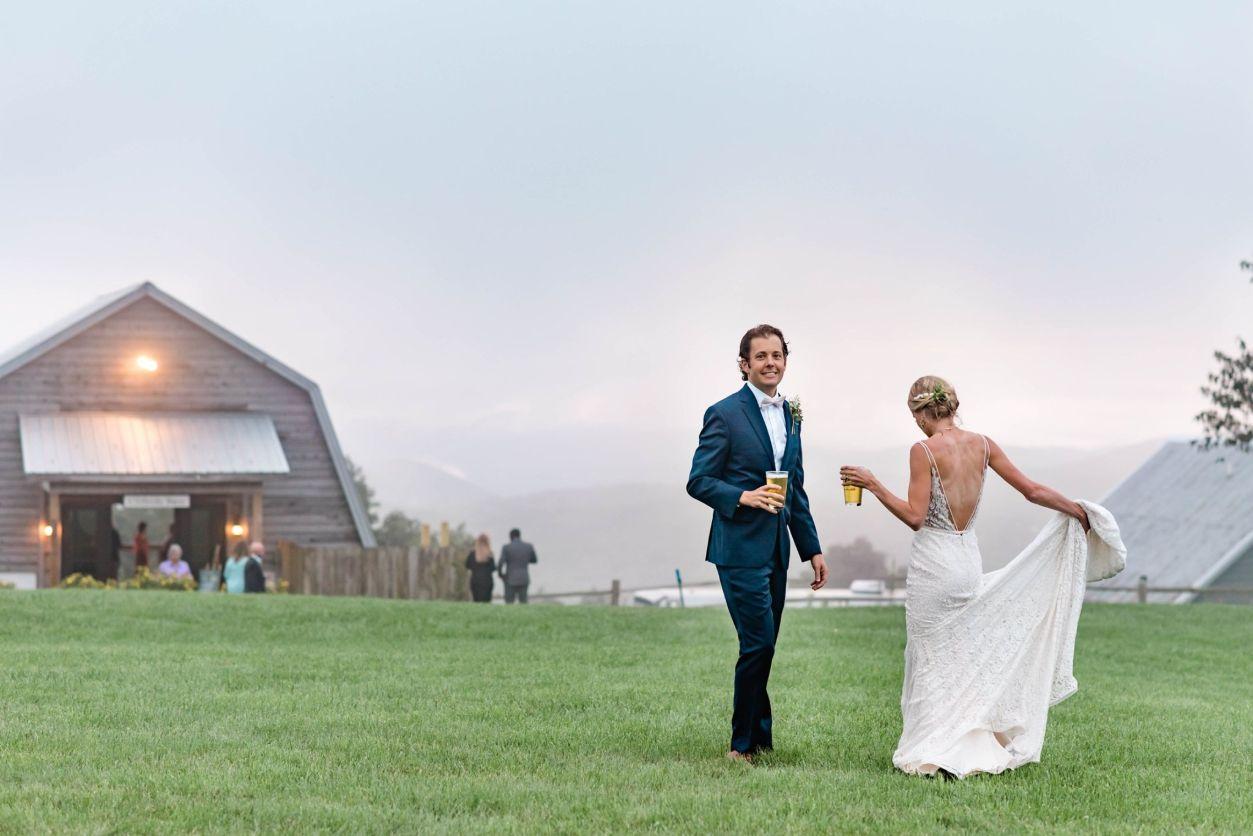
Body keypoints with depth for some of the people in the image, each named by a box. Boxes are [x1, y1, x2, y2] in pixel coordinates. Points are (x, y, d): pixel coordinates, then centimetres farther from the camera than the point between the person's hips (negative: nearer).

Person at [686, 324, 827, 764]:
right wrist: (743, 497, -25)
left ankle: (754, 741, 19)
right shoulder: (725, 414, -8)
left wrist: (811, 548, 18)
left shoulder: (790, 414, 14)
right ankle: (747, 742, 1)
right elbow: (698, 481, -9)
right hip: (741, 548, -7)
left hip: (776, 549, 7)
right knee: (758, 644, -10)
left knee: (762, 649, 11)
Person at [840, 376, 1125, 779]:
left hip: (932, 564, -6)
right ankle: (974, 746, 19)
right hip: (969, 560, 6)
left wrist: (873, 485, -10)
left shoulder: (923, 450, -12)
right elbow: (1033, 491, 7)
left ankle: (935, 753, 2)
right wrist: (1076, 509, 20)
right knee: (967, 655, 17)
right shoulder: (982, 444, 3)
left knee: (932, 659, 3)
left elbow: (915, 516, -16)